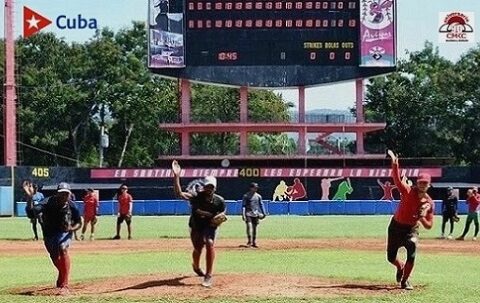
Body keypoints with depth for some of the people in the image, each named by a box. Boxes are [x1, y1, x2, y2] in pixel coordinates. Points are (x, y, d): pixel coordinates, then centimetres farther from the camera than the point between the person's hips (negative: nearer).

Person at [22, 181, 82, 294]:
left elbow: (79, 223, -3)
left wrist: (72, 228, -24)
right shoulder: (48, 203, -23)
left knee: (63, 249, -29)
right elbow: (31, 211, -36)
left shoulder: (72, 206, -17)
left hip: (64, 233, -1)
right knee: (55, 258, 10)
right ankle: (61, 280, 45)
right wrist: (29, 197, -51)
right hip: (49, 234, 1)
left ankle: (64, 285, -30)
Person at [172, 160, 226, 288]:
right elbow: (179, 193, -36)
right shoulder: (196, 196, -21)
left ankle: (208, 275, -21)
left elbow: (222, 212, 3)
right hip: (196, 226, 0)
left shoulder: (219, 200, -15)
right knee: (198, 248, 7)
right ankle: (196, 267, 47)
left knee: (209, 243, -26)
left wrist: (220, 217, -22)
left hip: (210, 226, 0)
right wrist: (176, 176, -48)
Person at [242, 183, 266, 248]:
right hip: (248, 214, -4)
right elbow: (243, 206, -3)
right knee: (249, 226, -17)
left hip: (256, 214, 4)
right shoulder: (246, 196, -2)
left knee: (255, 228, 6)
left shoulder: (258, 196, 10)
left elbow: (261, 205, 17)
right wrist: (243, 214, -11)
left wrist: (263, 213, 11)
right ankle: (249, 241, -14)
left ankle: (254, 242, 12)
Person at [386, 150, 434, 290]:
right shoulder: (408, 191, -17)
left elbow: (429, 226, -4)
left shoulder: (429, 203, -9)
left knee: (412, 254, -23)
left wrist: (422, 218, -25)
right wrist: (395, 164, -52)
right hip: (396, 226, 0)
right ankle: (401, 267, 45)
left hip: (412, 230, 0)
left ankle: (404, 281, -2)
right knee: (391, 257, 7)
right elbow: (397, 179, -35)